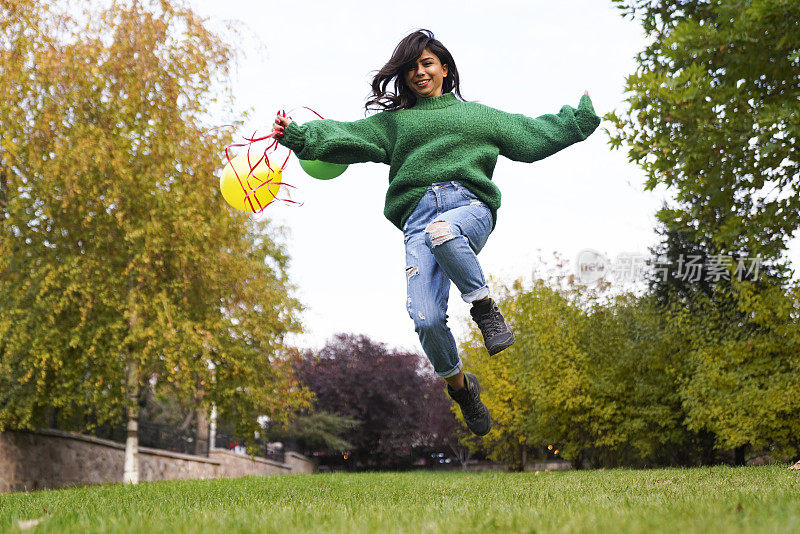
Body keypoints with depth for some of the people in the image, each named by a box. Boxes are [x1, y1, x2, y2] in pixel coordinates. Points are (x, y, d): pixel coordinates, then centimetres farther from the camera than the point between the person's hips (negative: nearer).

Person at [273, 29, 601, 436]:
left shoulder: (477, 115, 29)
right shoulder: (393, 121, 26)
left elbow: (534, 135, 30)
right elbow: (345, 137, 12)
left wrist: (582, 116, 26)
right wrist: (298, 135, -4)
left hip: (470, 206, -1)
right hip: (418, 216, 1)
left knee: (442, 232, -41)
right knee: (426, 321, -19)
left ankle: (484, 307, -19)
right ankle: (460, 387, 8)